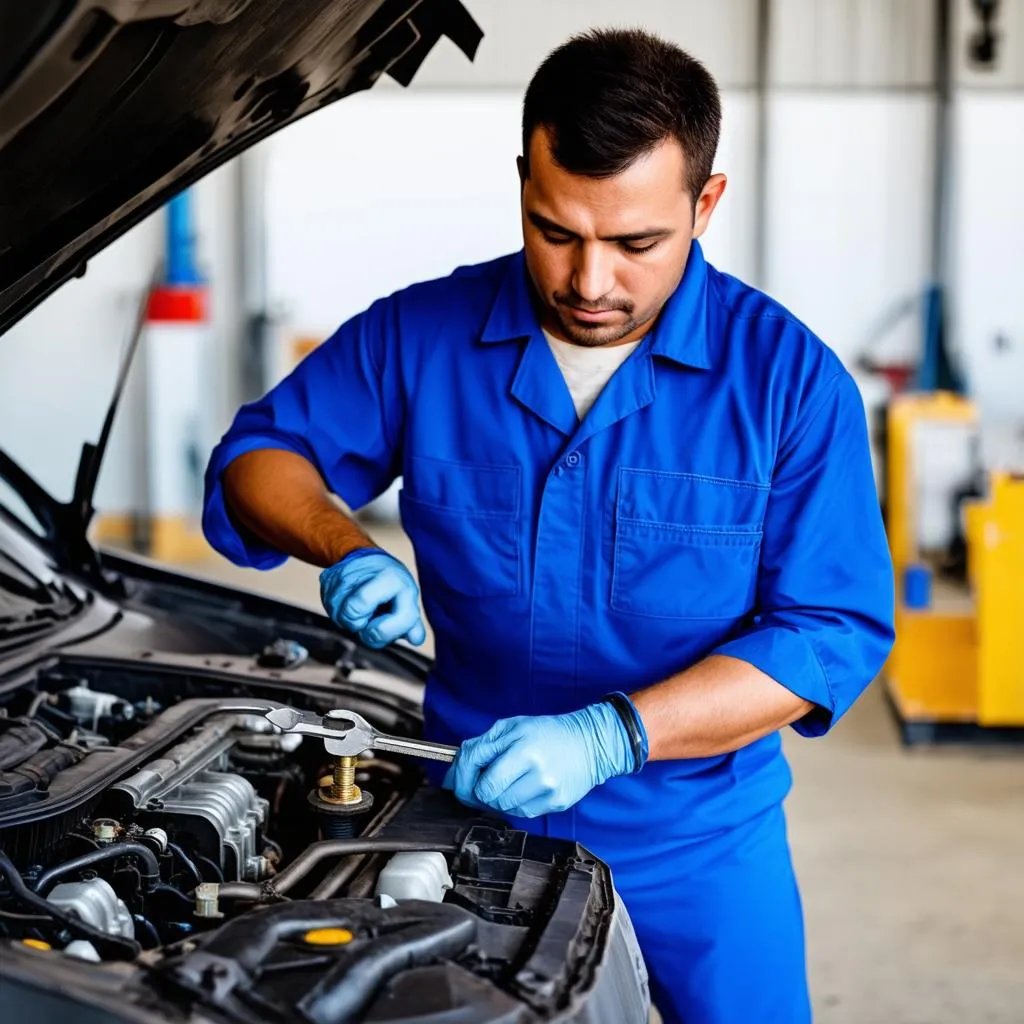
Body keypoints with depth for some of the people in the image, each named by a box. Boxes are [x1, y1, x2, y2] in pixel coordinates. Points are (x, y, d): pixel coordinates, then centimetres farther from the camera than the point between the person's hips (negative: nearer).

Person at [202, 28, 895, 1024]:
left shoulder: (789, 376, -13)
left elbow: (834, 628, -17)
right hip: (476, 823, 1)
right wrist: (346, 550, -19)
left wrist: (611, 737, -28)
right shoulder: (422, 335, -7)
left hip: (703, 845, -1)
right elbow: (257, 454, 4)